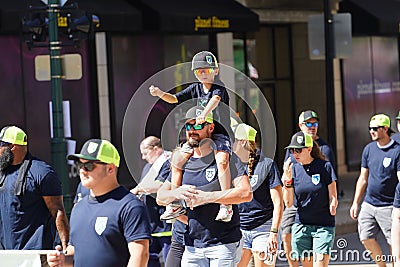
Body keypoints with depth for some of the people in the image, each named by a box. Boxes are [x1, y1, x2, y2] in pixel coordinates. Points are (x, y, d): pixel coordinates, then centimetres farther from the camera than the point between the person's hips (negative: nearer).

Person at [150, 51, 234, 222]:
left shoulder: (219, 88, -9)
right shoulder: (195, 89, 8)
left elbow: (215, 100, -30)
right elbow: (175, 99, 4)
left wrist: (204, 114, -50)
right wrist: (160, 93, -17)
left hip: (220, 133, -6)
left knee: (222, 160, -32)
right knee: (177, 161, -1)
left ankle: (226, 206, -31)